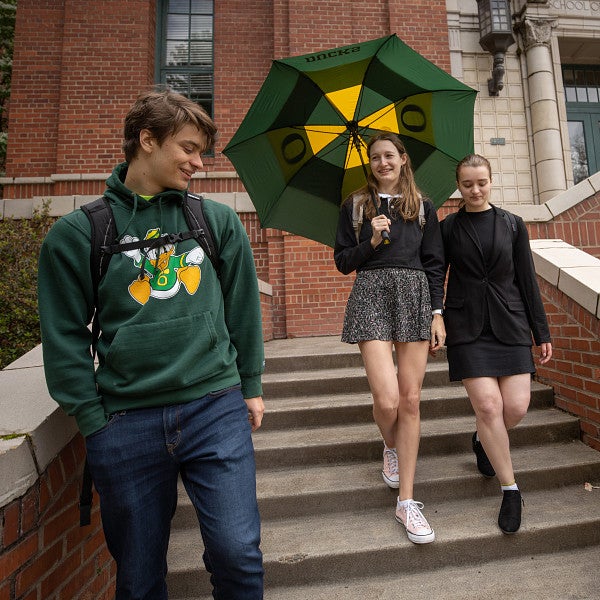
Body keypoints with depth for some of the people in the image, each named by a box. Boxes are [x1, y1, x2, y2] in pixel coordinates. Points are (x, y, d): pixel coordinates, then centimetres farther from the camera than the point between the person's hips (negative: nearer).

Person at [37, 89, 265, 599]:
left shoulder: (220, 221, 6)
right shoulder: (76, 233, 3)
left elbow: (243, 308, 8)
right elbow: (65, 336, 3)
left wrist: (251, 385, 8)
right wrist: (92, 419, -1)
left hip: (217, 409, 1)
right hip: (125, 422, 1)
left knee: (238, 553, 2)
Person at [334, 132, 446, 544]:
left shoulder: (423, 207, 15)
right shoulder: (355, 205, 11)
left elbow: (435, 263, 10)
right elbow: (342, 262, 7)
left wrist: (437, 313, 1)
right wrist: (372, 242, -9)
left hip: (415, 297, 2)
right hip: (372, 296, -2)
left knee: (411, 400, 0)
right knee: (387, 399, -11)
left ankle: (407, 502, 14)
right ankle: (391, 447, 28)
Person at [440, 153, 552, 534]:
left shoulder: (513, 225, 9)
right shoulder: (448, 228, 6)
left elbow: (527, 281, 9)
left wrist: (542, 331, 7)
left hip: (509, 324, 2)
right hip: (467, 326, -2)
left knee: (516, 407, -4)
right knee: (488, 406, -10)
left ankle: (483, 441, 32)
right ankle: (511, 490, 11)